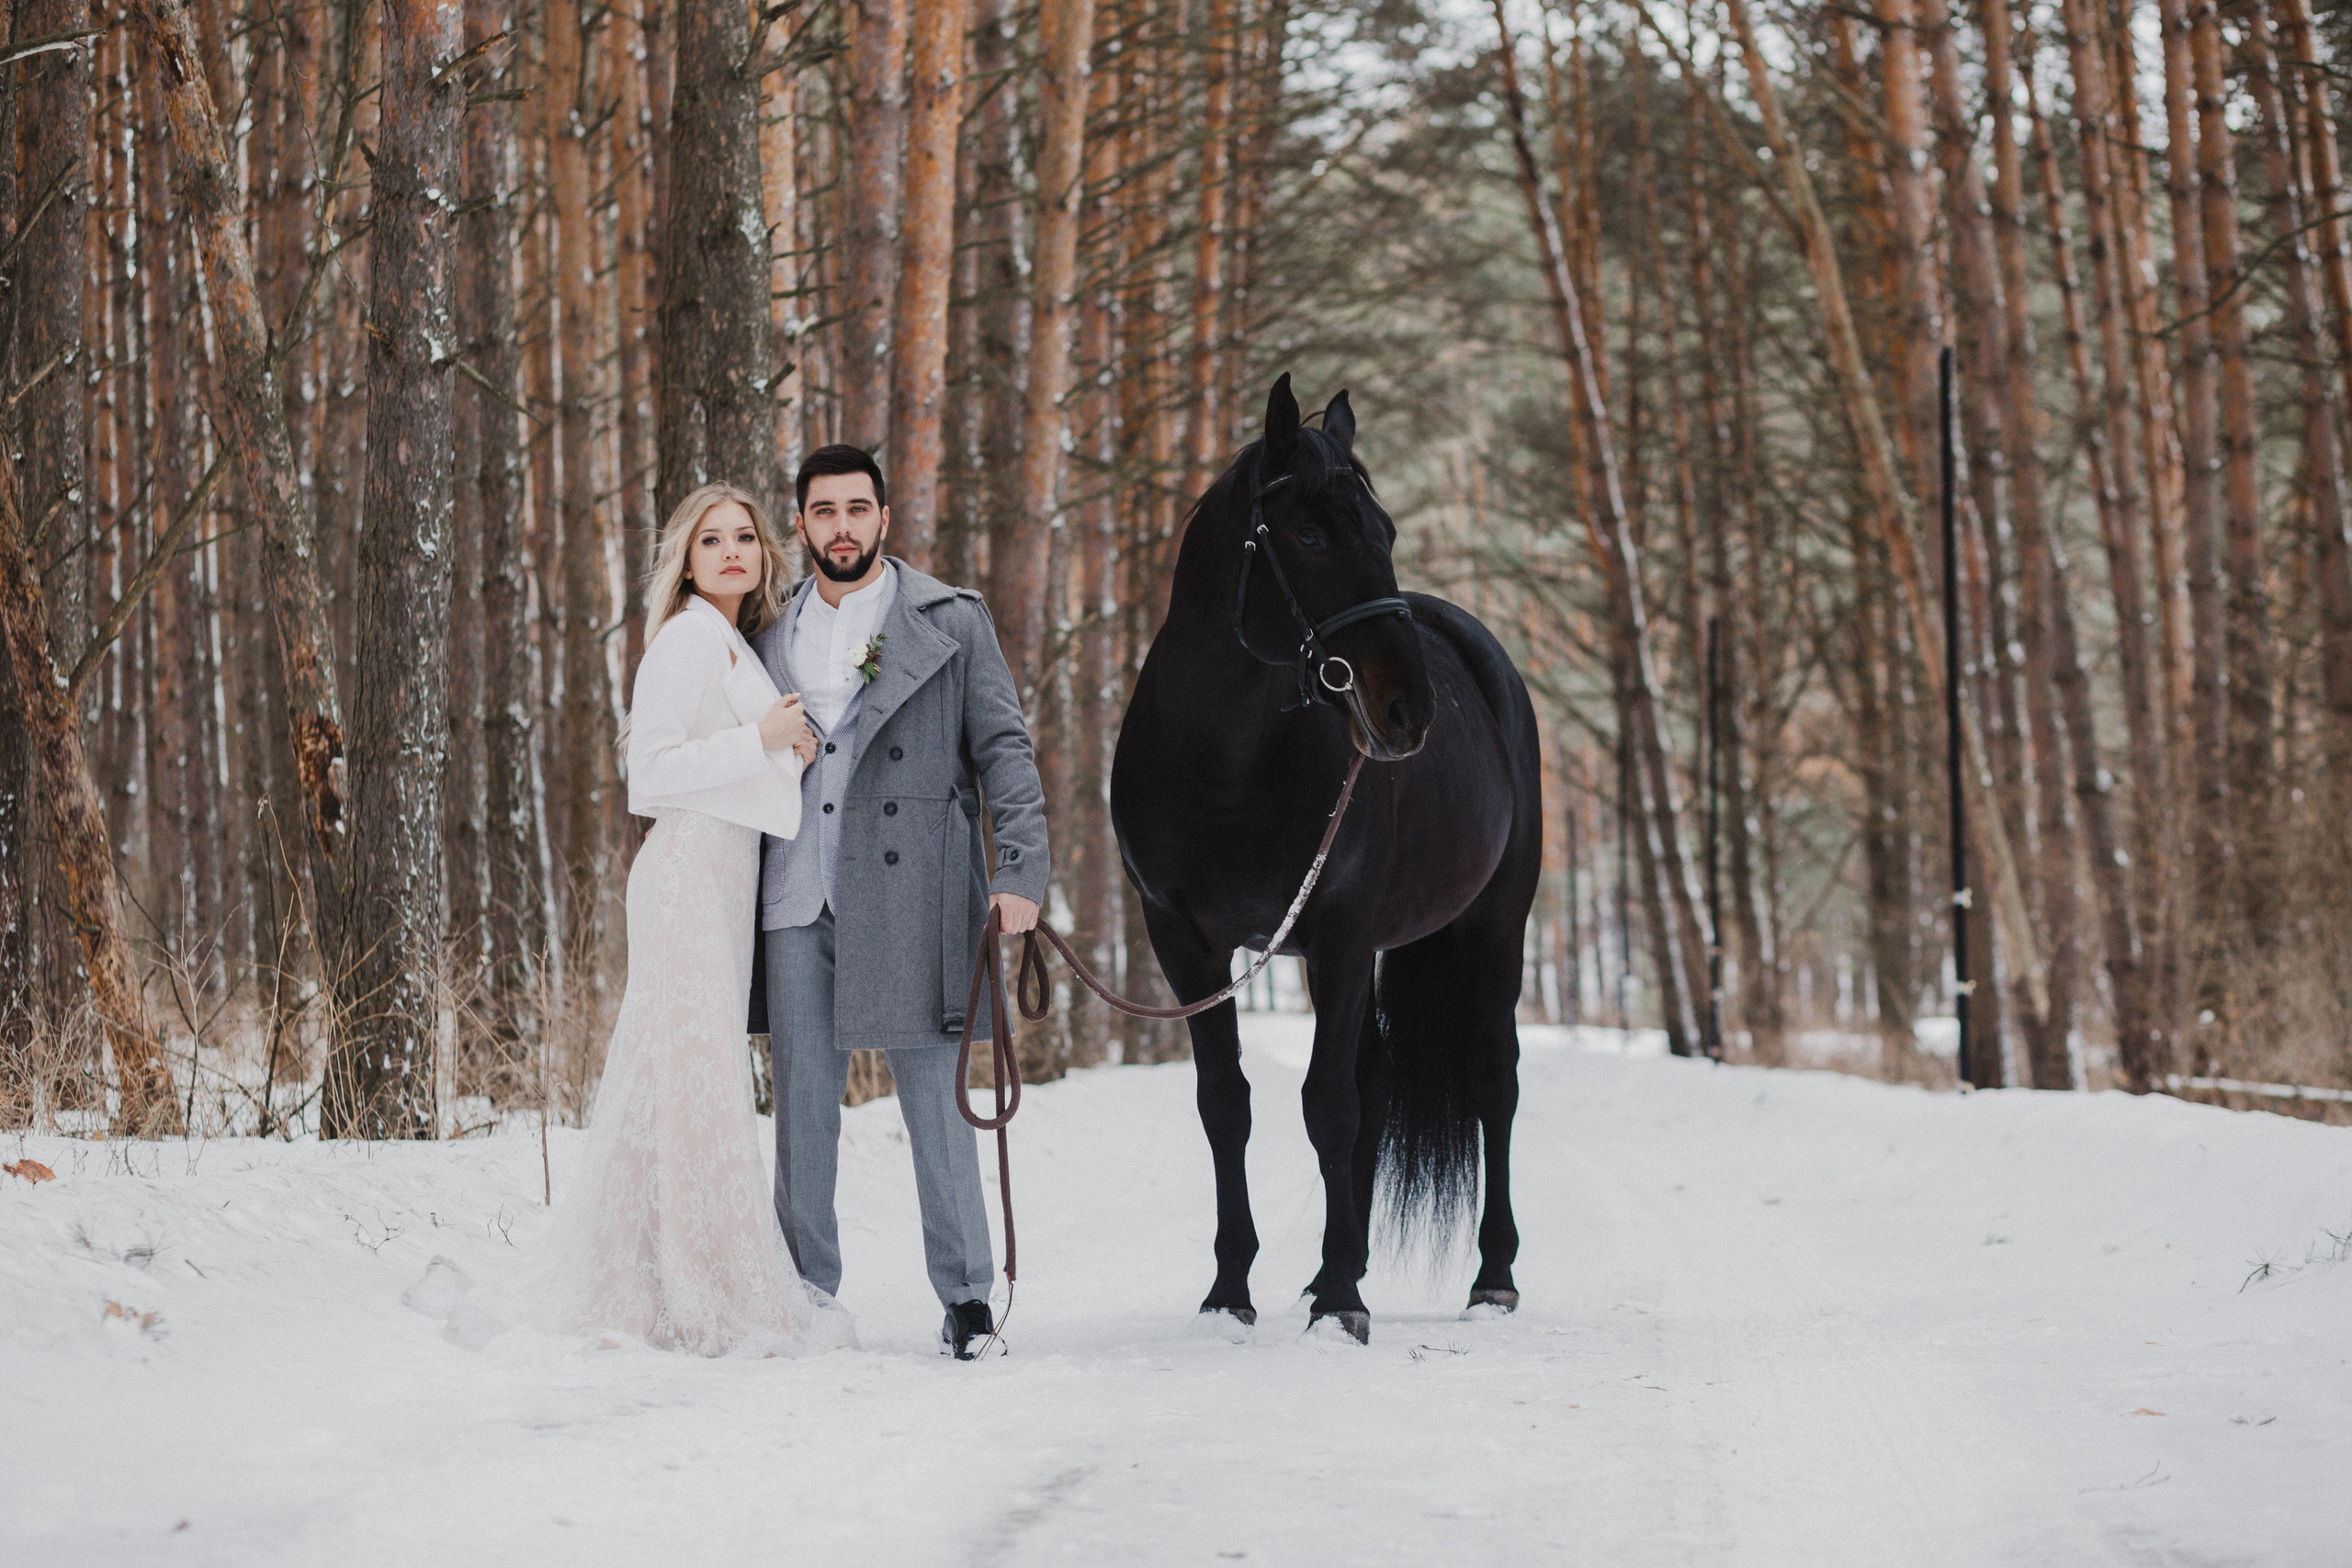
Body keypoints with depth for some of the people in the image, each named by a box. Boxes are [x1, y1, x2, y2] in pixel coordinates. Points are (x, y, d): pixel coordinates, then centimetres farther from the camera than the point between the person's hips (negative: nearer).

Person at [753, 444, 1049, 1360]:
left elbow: (1003, 750, 2)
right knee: (802, 1104, 6)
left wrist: (1022, 872, -9)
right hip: (798, 904, 3)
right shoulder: (773, 634, 14)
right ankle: (805, 1294, 14)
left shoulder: (949, 622, 5)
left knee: (934, 1099, -2)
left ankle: (966, 1296, 3)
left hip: (910, 896, -3)